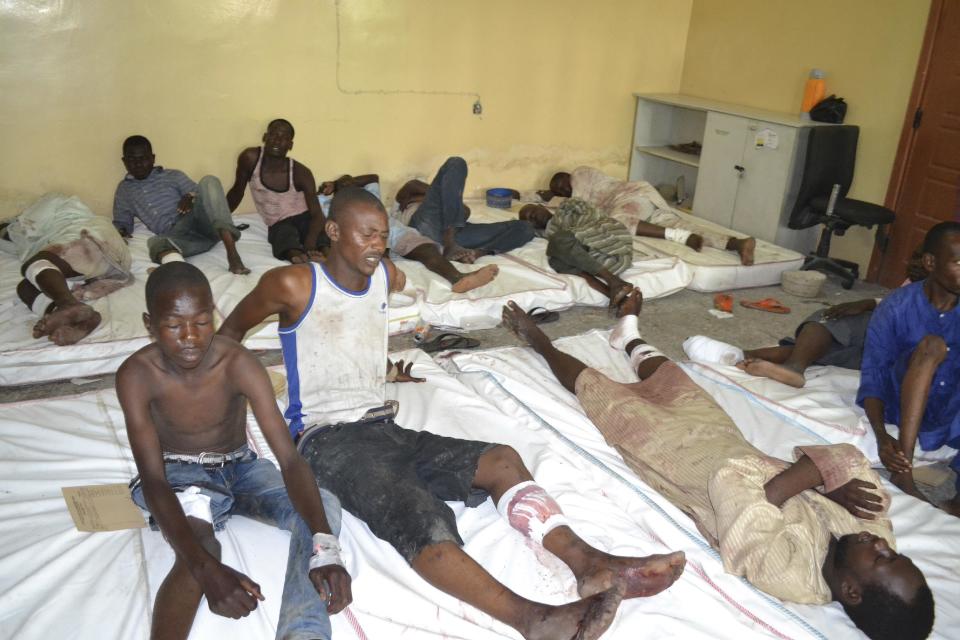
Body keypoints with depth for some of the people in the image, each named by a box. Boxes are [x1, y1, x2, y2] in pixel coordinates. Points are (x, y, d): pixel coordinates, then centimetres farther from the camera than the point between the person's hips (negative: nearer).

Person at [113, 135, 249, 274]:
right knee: (156, 242, -35)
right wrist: (121, 232, 1)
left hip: (198, 220, 0)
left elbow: (203, 196, 14)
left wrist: (191, 197, -10)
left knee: (209, 181, -26)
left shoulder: (173, 175, 22)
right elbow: (121, 222, 26)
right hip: (175, 235, 0)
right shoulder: (123, 190, 27)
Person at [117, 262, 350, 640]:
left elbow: (289, 458, -30)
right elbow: (153, 481, -29)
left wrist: (325, 548, -46)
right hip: (178, 475, -1)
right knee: (197, 552, -36)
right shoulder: (136, 375, -23)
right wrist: (207, 570, -46)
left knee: (324, 509, -28)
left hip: (240, 467, 2)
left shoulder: (238, 364, -24)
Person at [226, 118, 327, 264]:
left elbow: (317, 214, -22)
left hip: (304, 218, 0)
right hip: (279, 225, 0)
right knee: (285, 234, -37)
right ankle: (298, 256, -69)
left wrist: (309, 244, -41)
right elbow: (237, 192, 7)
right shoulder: (250, 158, -11)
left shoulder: (301, 173, -14)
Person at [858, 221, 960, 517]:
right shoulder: (897, 307, -9)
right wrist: (881, 436, -28)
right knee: (932, 344, -30)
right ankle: (904, 474, -36)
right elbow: (873, 376, -11)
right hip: (904, 409, -3)